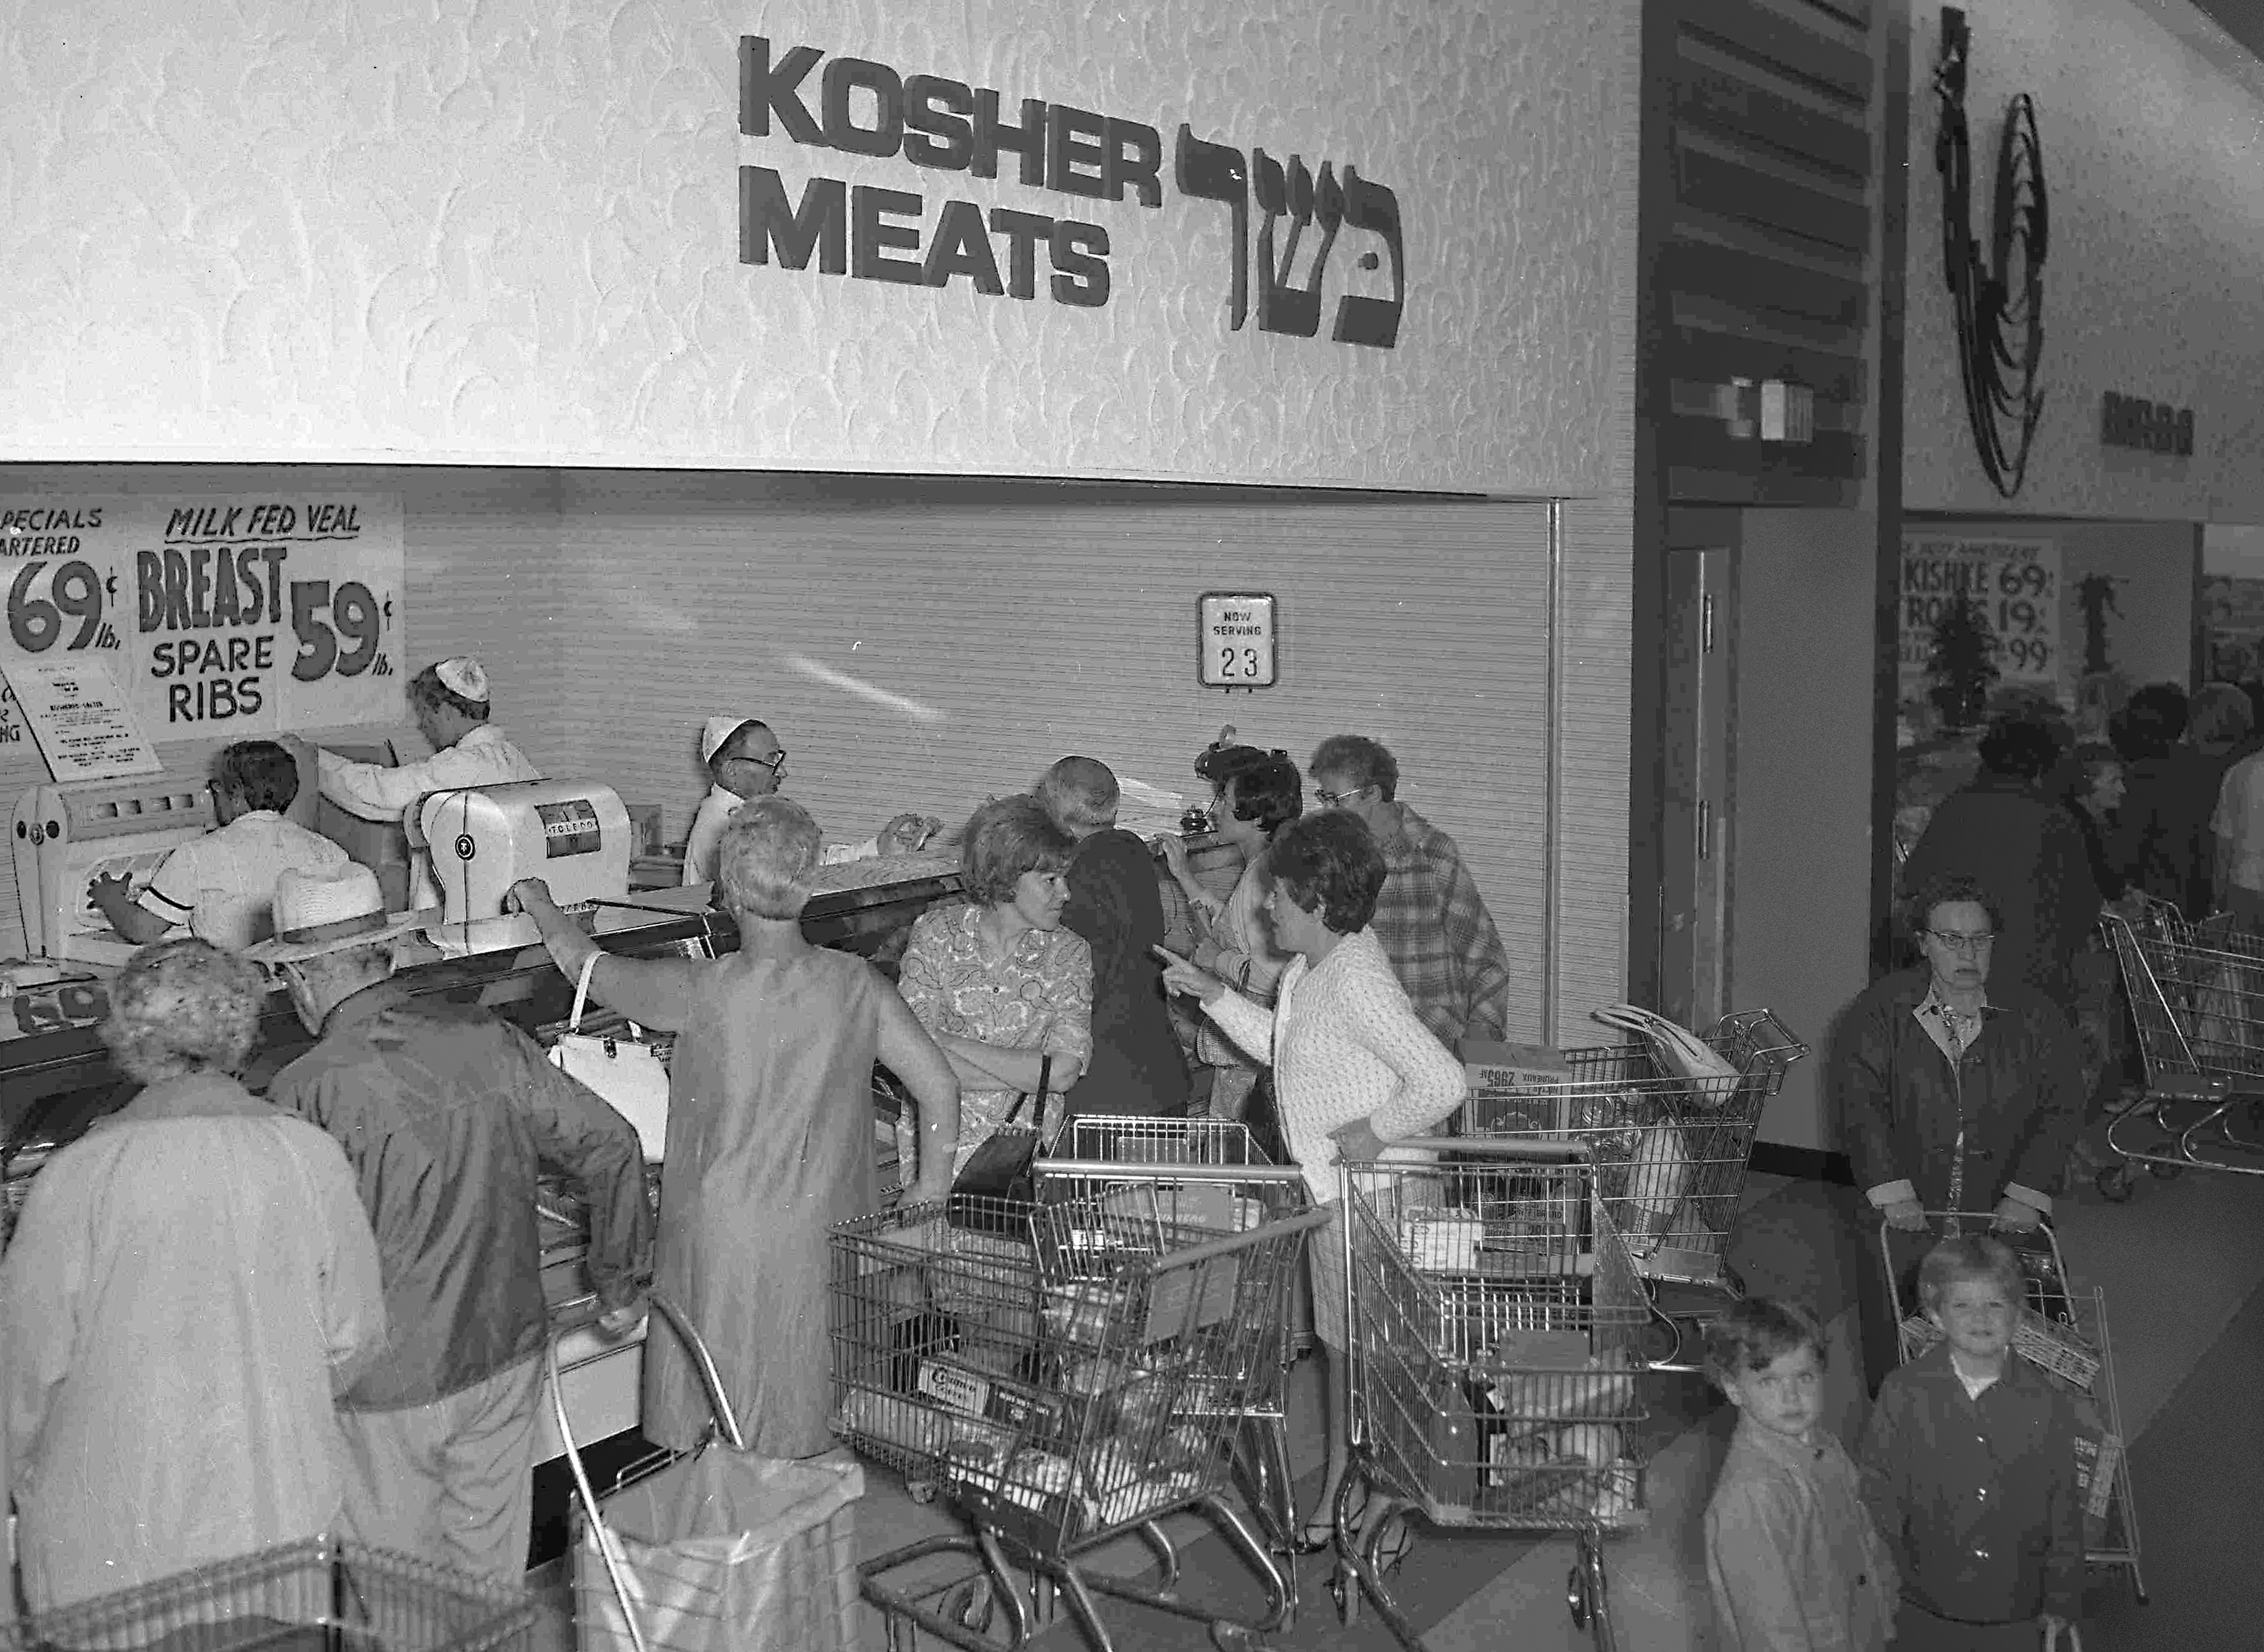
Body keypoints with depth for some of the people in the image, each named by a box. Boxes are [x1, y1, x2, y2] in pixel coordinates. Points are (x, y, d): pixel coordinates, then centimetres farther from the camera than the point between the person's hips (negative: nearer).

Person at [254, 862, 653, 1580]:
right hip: (508, 1352, 4)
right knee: (492, 1571, 20)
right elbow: (611, 1145, 0)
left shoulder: (307, 1094, -18)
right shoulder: (488, 1039, -5)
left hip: (389, 1385, -4)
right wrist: (621, 1279, 12)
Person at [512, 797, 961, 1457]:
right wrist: (931, 1188, 5)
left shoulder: (700, 992, -17)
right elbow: (938, 1085, -8)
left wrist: (539, 902, 18)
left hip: (726, 1240, -3)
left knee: (716, 1438, 14)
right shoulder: (854, 983, -9)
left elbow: (589, 967, 0)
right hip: (829, 1232, 3)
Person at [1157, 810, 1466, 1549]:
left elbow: (1441, 1080, -31)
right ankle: (1338, 1490, 30)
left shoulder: (1356, 982, -25)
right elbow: (1282, 1046, 22)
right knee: (1338, 1342, 18)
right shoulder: (1310, 969, 6)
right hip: (1328, 1190, 10)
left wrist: (1377, 1130, -22)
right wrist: (1214, 995, 13)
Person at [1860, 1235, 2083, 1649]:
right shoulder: (1904, 1394, -9)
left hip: (2016, 1617, 1)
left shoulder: (2047, 1404, -6)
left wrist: (2061, 1603, 6)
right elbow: (1878, 1495, -3)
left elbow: (2064, 1512, 2)